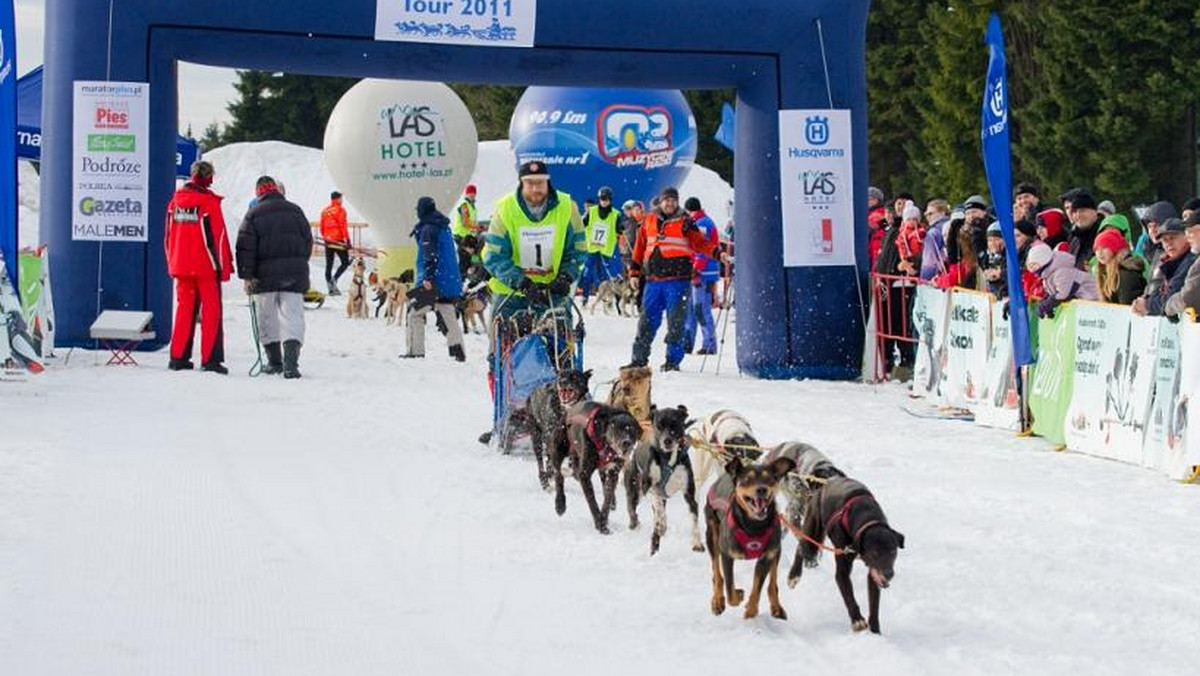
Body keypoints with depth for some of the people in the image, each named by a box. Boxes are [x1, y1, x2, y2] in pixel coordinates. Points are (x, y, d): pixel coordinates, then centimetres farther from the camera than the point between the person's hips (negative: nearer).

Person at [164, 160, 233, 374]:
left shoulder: (176, 201, 6)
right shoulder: (209, 202, -11)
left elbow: (169, 236, 12)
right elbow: (218, 236, -10)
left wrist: (172, 264, 21)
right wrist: (225, 266, -2)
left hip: (181, 266, 5)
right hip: (206, 266, -5)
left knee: (184, 308, 12)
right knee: (211, 310, 0)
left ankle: (178, 357, 10)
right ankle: (210, 359, -5)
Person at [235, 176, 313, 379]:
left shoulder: (254, 214, -1)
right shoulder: (294, 211, 7)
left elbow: (246, 247, -5)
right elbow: (308, 241, 13)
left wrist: (247, 276, -5)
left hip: (265, 275, -1)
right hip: (294, 277, 1)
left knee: (268, 319, 12)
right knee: (292, 316, -4)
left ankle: (274, 361, 18)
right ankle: (291, 360, -21)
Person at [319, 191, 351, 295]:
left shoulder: (324, 211, 12)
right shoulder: (340, 210, -6)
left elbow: (322, 227, 14)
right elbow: (343, 226, -13)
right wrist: (347, 240, -13)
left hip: (328, 241, 6)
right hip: (338, 241, -6)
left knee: (329, 265, 7)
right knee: (345, 263, 4)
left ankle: (331, 288, 4)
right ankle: (334, 279, -17)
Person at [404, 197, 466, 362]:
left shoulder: (427, 229, -9)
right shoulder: (445, 228, 17)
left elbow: (430, 255, -19)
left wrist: (427, 277, -24)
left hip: (435, 280, -8)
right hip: (451, 279, 8)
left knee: (415, 312, -1)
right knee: (449, 315, 9)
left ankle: (415, 350, -6)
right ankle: (458, 350, 4)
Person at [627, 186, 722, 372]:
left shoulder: (684, 222, 3)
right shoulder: (649, 221, 12)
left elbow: (700, 242, -2)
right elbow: (640, 248, 18)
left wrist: (716, 252, -18)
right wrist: (635, 272, 15)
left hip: (677, 280, -3)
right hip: (653, 280, 3)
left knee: (675, 321, -4)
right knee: (647, 320, 5)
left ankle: (673, 360, 3)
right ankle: (639, 359, 10)